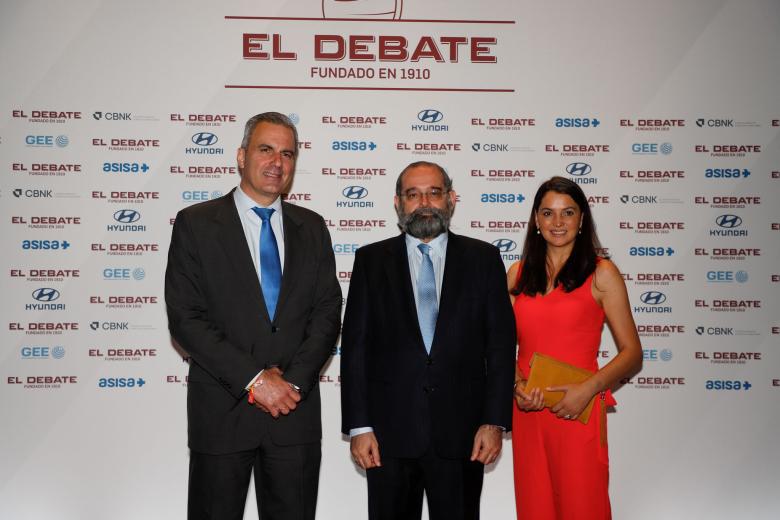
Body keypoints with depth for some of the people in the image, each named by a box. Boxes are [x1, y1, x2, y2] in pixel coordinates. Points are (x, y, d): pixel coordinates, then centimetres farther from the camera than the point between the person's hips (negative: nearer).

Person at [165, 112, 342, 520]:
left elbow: (327, 312, 4)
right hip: (222, 409, -2)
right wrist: (253, 380, -14)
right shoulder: (195, 223, -1)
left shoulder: (311, 227, 9)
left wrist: (295, 381, -10)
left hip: (296, 409, 3)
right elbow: (185, 318, -9)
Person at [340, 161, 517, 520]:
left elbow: (501, 343, 2)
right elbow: (355, 346, 2)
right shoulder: (371, 260, 5)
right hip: (389, 434, 0)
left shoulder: (483, 258, 5)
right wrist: (358, 426, -4)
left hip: (461, 434, 0)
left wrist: (495, 422, -5)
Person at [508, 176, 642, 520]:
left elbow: (632, 354, -2)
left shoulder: (601, 274, -1)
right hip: (527, 414, 3)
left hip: (578, 413, -3)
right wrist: (517, 384, -7)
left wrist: (588, 389, -17)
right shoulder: (517, 275, 9)